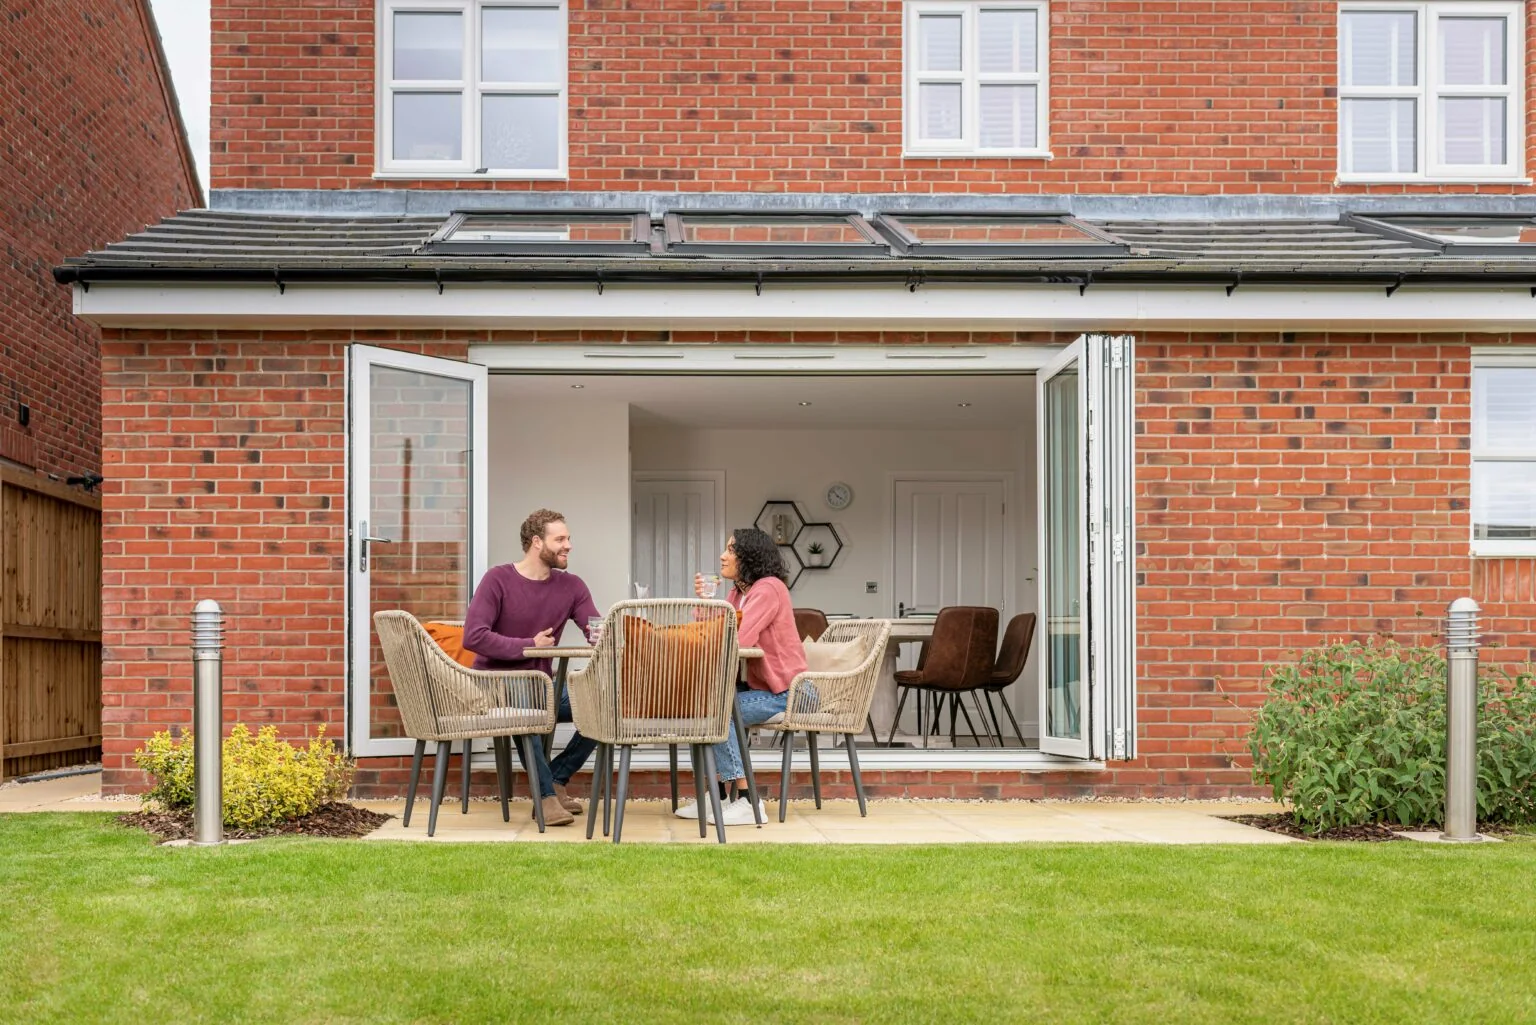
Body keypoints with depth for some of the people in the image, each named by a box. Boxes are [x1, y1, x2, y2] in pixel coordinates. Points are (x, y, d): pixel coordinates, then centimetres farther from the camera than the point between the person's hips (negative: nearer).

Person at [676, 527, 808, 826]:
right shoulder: (739, 591, 12)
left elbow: (737, 640, -26)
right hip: (758, 686, 9)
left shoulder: (768, 589, -16)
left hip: (783, 692, -9)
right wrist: (704, 602, -7)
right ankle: (722, 795, 4)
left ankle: (745, 800, -18)